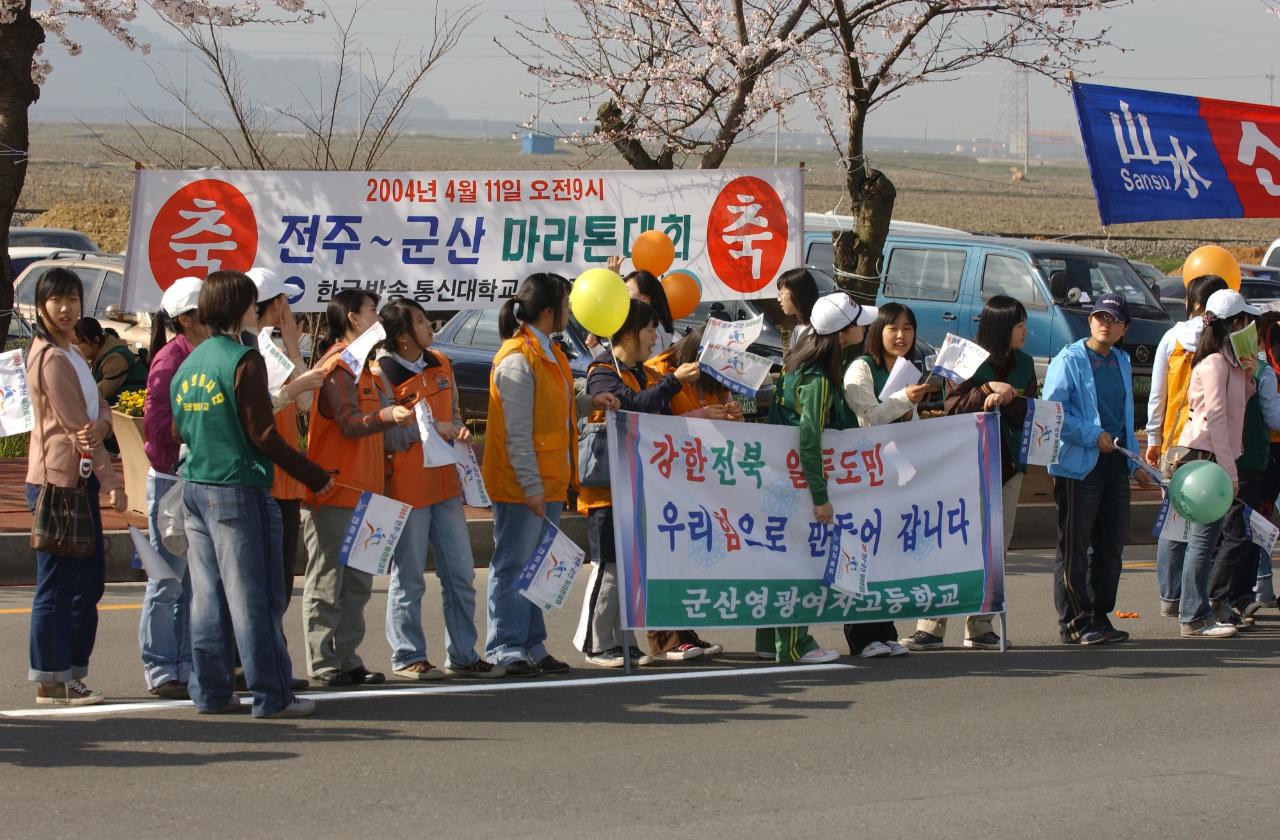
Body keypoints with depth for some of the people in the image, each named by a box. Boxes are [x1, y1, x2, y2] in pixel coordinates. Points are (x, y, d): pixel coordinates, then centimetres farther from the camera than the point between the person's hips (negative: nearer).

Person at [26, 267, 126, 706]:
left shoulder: (72, 356, 18)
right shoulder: (50, 358, -12)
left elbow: (101, 411, 10)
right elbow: (75, 425, -15)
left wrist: (99, 425, -15)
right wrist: (111, 481, -14)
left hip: (80, 480, 10)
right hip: (57, 480, -10)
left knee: (89, 581, 11)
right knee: (56, 583, -6)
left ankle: (70, 674, 17)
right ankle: (50, 680, -2)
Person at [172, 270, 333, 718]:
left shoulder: (190, 362, 11)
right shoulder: (244, 360, -12)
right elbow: (263, 434, -14)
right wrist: (314, 476, -7)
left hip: (195, 491, 8)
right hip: (239, 492, -7)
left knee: (208, 596, 10)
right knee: (255, 597, -4)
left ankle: (210, 690, 13)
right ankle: (271, 694, -1)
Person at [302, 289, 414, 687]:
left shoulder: (362, 367, 20)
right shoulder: (337, 366, -12)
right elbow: (348, 424, -24)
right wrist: (386, 416, -40)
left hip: (361, 491, 10)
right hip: (335, 490, -10)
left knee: (358, 583, 11)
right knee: (327, 582, -6)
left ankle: (347, 660, 16)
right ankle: (324, 665, -5)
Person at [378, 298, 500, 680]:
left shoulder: (440, 364, 9)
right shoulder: (382, 374, -13)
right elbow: (381, 436, -15)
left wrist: (458, 430, 0)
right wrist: (429, 429, -17)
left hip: (444, 483, 7)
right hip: (406, 487, -7)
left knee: (461, 575, 9)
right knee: (409, 578, 1)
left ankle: (462, 656, 17)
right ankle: (407, 658, 10)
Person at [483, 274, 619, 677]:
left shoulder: (550, 353, 14)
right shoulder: (518, 359, -17)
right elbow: (518, 430, -19)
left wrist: (589, 401, 10)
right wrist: (530, 485, -21)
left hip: (549, 483, 10)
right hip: (522, 487, -10)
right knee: (514, 566, -4)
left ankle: (533, 647, 20)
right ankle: (506, 649, 1)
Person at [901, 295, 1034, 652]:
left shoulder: (1024, 364, 11)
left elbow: (1028, 414, 3)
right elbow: (953, 405, -11)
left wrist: (1008, 399, -14)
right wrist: (988, 389, -21)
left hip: (1008, 462, 5)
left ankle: (979, 626, 10)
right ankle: (930, 627, -10)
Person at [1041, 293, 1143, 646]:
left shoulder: (1122, 363, 17)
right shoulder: (1069, 361, -7)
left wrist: (1133, 456, 18)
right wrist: (1093, 436, -17)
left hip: (1116, 463, 7)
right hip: (1079, 465, -7)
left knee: (1111, 547, 10)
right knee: (1074, 549, -3)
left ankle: (1100, 617, 19)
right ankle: (1074, 622, 1)